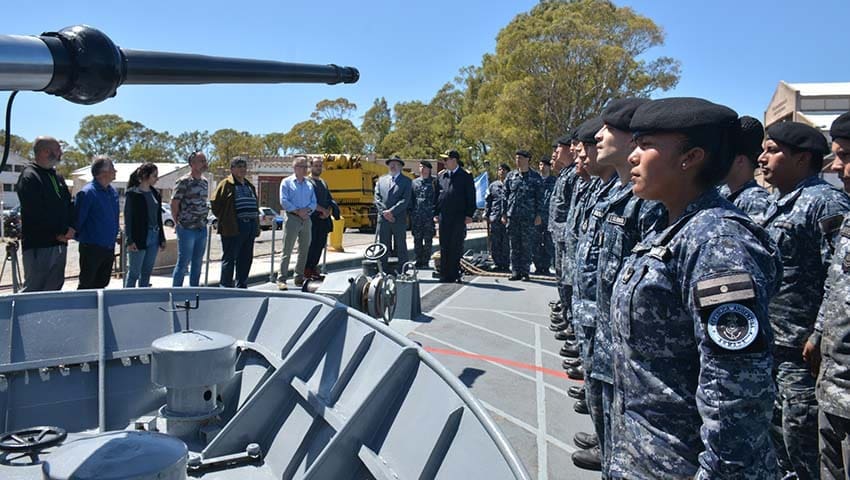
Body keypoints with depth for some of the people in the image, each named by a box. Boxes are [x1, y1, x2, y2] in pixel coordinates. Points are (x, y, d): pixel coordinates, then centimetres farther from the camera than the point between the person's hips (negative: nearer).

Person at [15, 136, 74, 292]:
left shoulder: (57, 177, 16)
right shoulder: (29, 177, -10)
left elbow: (69, 206, 17)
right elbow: (37, 213, -19)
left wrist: (70, 229, -1)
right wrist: (63, 231, -13)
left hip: (60, 243, 8)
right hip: (38, 245, -8)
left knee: (54, 288, 12)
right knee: (33, 290, -5)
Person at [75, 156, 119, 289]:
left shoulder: (113, 192, 8)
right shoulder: (87, 193, -16)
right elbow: (77, 218, -14)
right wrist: (80, 237, -4)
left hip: (109, 248, 7)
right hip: (92, 247, -7)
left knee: (102, 284, 16)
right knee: (86, 286, 2)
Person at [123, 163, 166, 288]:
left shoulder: (155, 193, 12)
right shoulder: (132, 193, -7)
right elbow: (128, 218, -9)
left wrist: (162, 239, 14)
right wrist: (130, 240, -15)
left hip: (153, 237, 6)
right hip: (139, 238, -6)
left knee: (147, 273, 12)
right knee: (134, 273, 0)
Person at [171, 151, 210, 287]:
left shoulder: (205, 182, 12)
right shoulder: (184, 182, -11)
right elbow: (174, 203, -9)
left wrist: (204, 219, 11)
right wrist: (178, 222, -3)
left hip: (202, 228, 7)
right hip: (187, 229, -7)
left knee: (197, 264, 12)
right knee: (183, 263, -2)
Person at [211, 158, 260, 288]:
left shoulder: (250, 186, 20)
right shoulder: (226, 184, -2)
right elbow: (215, 202, -6)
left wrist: (257, 226, 14)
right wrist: (224, 219, -5)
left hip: (250, 227, 7)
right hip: (233, 228, -7)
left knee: (246, 260, 10)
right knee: (229, 258, -2)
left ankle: (241, 286, 20)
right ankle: (226, 286, 5)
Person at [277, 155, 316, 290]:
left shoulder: (309, 184, 15)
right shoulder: (287, 182, 1)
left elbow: (314, 202, 11)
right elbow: (284, 201, -8)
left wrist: (307, 210, -9)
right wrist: (297, 211, -14)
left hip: (306, 219, 5)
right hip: (292, 218, -5)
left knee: (304, 250, 9)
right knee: (287, 250, -6)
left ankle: (299, 278, 19)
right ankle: (281, 279, -3)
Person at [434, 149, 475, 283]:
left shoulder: (466, 176, 1)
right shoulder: (441, 176, 11)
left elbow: (471, 197, 0)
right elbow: (436, 195, 15)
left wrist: (469, 215, -6)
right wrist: (436, 213, 8)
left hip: (459, 217, -3)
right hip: (443, 217, 3)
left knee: (456, 247, -1)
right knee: (444, 247, 5)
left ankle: (454, 274, 6)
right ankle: (444, 275, 10)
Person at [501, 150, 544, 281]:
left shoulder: (536, 177, 2)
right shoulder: (510, 176, 9)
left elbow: (539, 198, 2)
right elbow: (505, 195, 11)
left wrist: (538, 215, -4)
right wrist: (504, 213, 5)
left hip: (528, 216, -3)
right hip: (512, 216, 3)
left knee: (526, 245, 0)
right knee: (514, 245, 5)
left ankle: (525, 272, 8)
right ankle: (515, 272, 11)